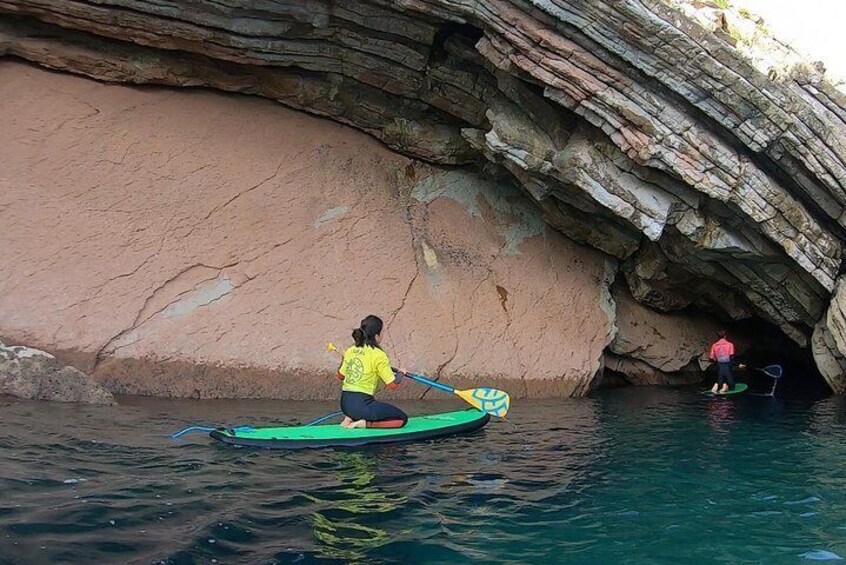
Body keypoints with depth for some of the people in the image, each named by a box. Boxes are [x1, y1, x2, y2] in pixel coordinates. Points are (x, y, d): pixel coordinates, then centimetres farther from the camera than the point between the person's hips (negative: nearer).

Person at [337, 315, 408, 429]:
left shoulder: (350, 351, 7)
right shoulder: (379, 355, -12)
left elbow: (340, 376, 21)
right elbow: (392, 384, -10)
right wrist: (401, 373, 10)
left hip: (344, 403, 7)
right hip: (361, 404, -7)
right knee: (402, 419, 4)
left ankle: (350, 418, 11)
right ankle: (366, 424, -9)